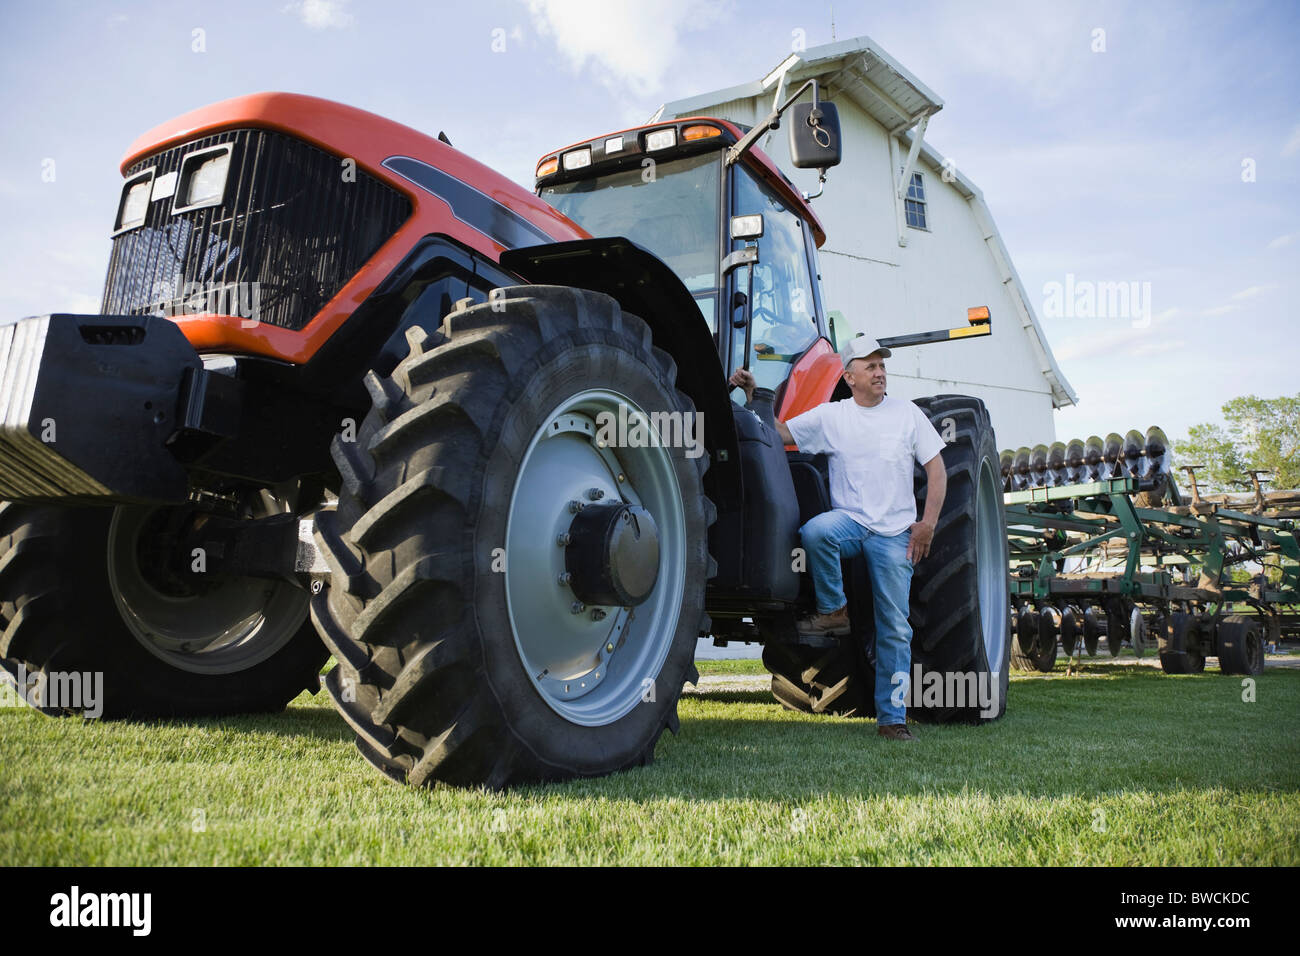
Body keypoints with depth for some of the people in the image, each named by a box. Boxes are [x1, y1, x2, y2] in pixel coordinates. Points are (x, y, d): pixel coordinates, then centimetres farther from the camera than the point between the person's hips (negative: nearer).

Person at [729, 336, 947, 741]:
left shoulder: (907, 414, 6)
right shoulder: (829, 415, 4)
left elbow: (936, 469, 6)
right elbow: (777, 433, 2)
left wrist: (928, 522, -5)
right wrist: (752, 396, -11)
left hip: (894, 533, 0)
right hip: (848, 521, 0)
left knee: (894, 628, 0)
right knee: (815, 531, -37)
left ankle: (892, 718, 10)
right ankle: (833, 611, -14)